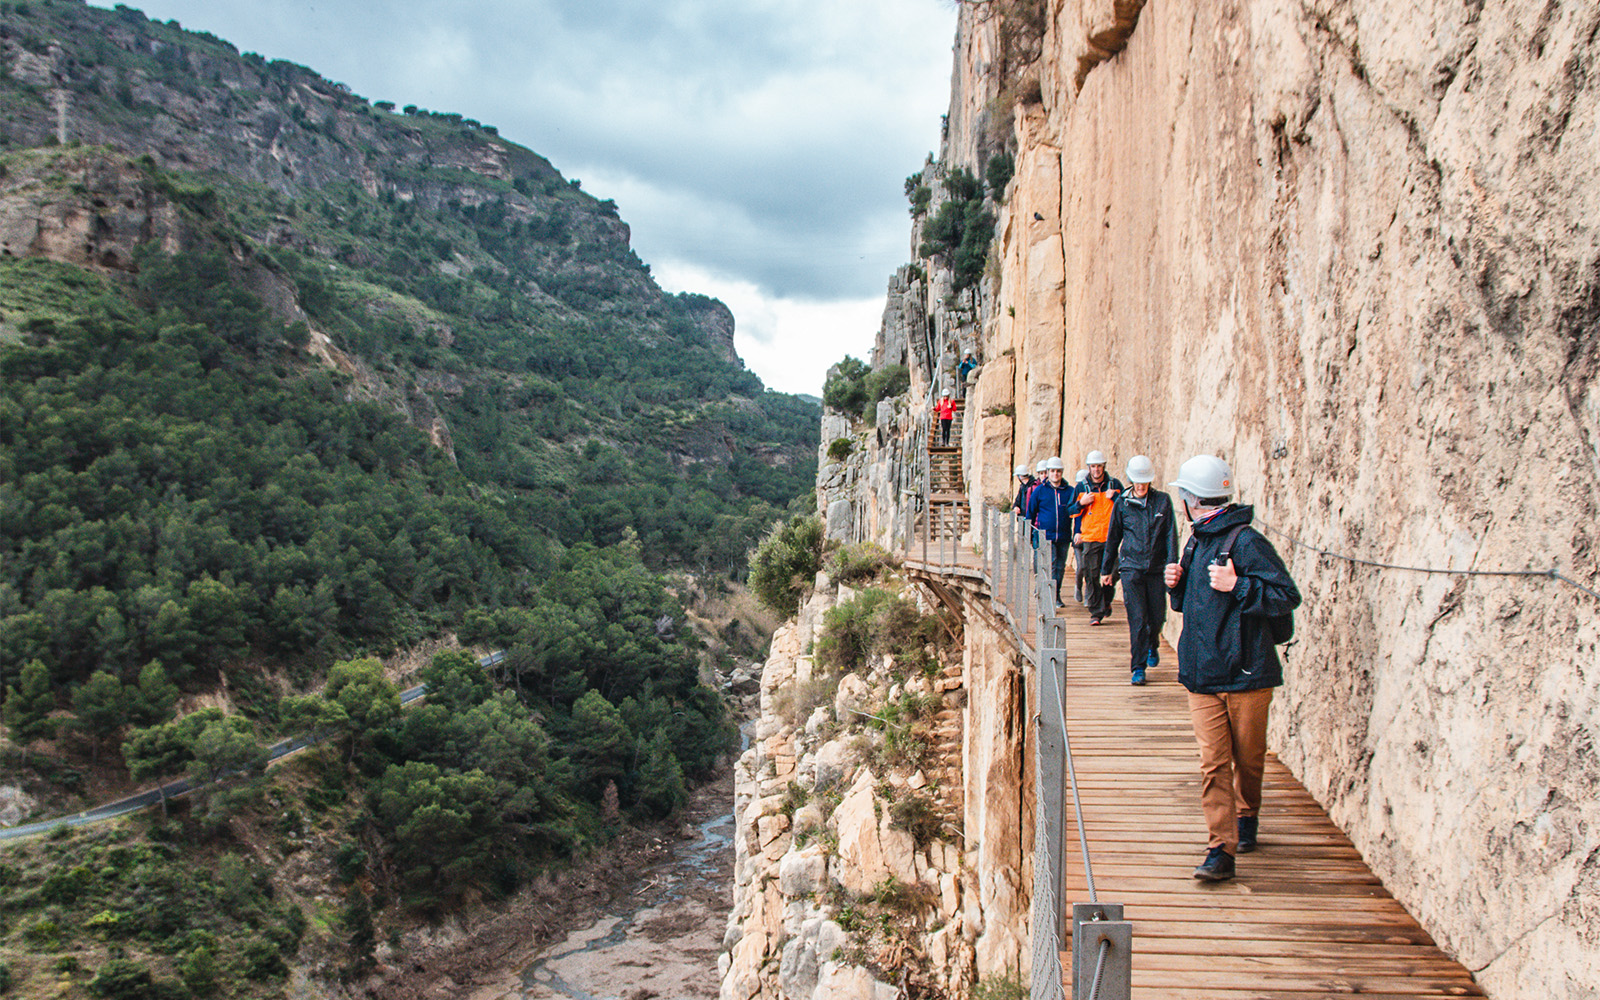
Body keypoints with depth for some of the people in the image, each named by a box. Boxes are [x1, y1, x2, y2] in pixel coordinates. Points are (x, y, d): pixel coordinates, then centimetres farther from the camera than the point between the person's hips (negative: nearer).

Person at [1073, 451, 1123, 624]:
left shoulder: (1114, 484, 5)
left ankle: (1106, 602, 31)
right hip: (1090, 537, 0)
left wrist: (1114, 496, -11)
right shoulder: (1081, 486, 7)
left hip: (1110, 536, 0)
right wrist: (1081, 503, -8)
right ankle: (1096, 611, 2)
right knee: (1091, 575, -3)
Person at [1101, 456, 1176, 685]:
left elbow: (1171, 535, 2)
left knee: (1157, 617, 7)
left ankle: (1152, 646, 39)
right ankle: (1138, 668, -1)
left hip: (1156, 568, 1)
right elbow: (1112, 538, 11)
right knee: (1137, 619, -7)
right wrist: (1106, 569, 14)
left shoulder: (1163, 501, 3)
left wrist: (1172, 564, -8)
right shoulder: (1122, 504, 3)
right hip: (1131, 567, -1)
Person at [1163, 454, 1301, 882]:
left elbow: (1287, 596, -17)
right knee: (1213, 762, -3)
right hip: (1202, 674, 6)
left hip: (1246, 674, -6)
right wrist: (1178, 585, 5)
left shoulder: (1246, 542, -13)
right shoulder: (1198, 543, 13)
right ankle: (1221, 849, -3)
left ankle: (1246, 818, 38)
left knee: (1247, 758, 12)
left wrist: (1237, 586, -23)